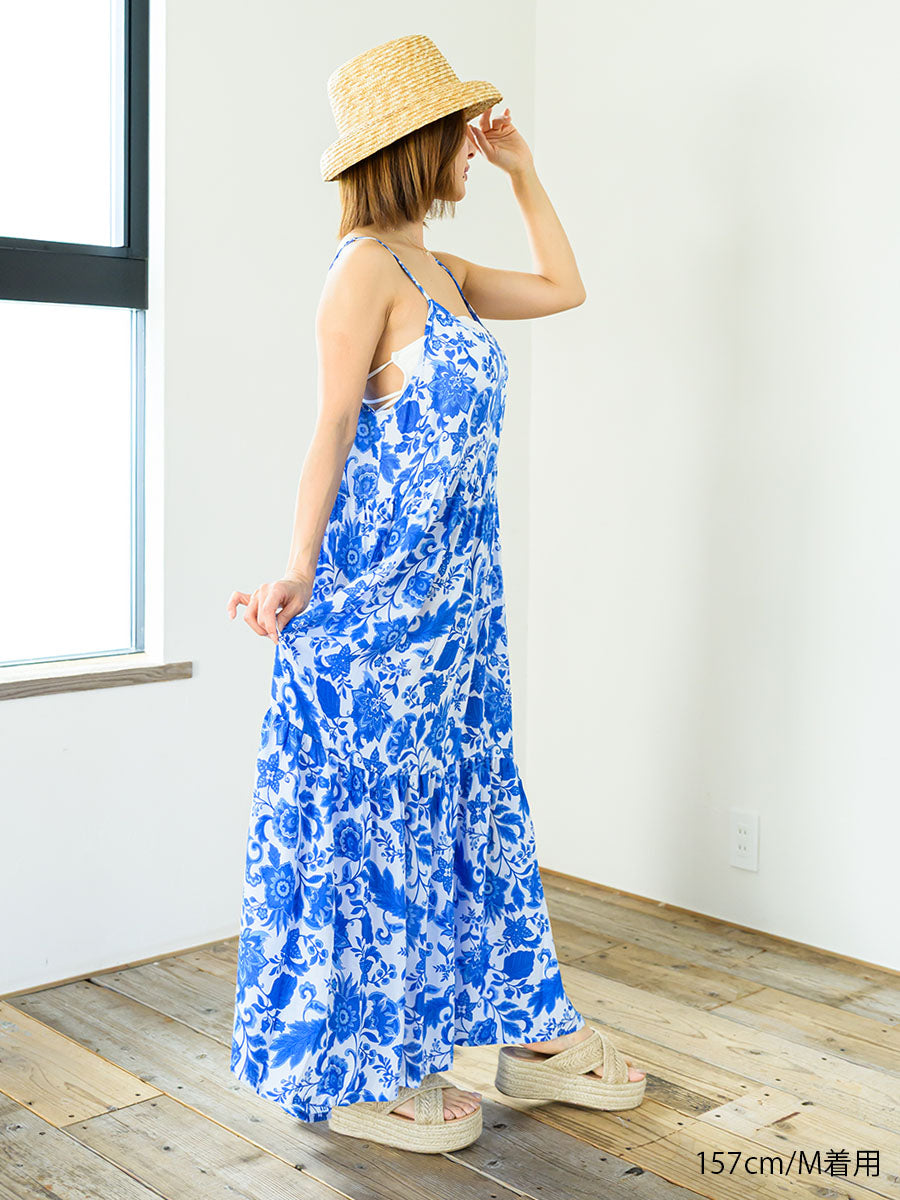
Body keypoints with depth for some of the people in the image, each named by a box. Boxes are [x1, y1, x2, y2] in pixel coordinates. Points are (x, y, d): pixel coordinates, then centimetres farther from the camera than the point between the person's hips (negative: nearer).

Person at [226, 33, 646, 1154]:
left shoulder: (440, 273, 13)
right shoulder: (365, 266, -11)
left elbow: (564, 289, 24)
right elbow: (331, 431, -14)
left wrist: (523, 170, 20)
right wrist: (301, 573, -20)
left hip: (458, 588, 9)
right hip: (379, 588, -9)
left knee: (477, 801, 14)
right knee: (375, 817, 1)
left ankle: (528, 1031, 26)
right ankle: (360, 1072, 16)